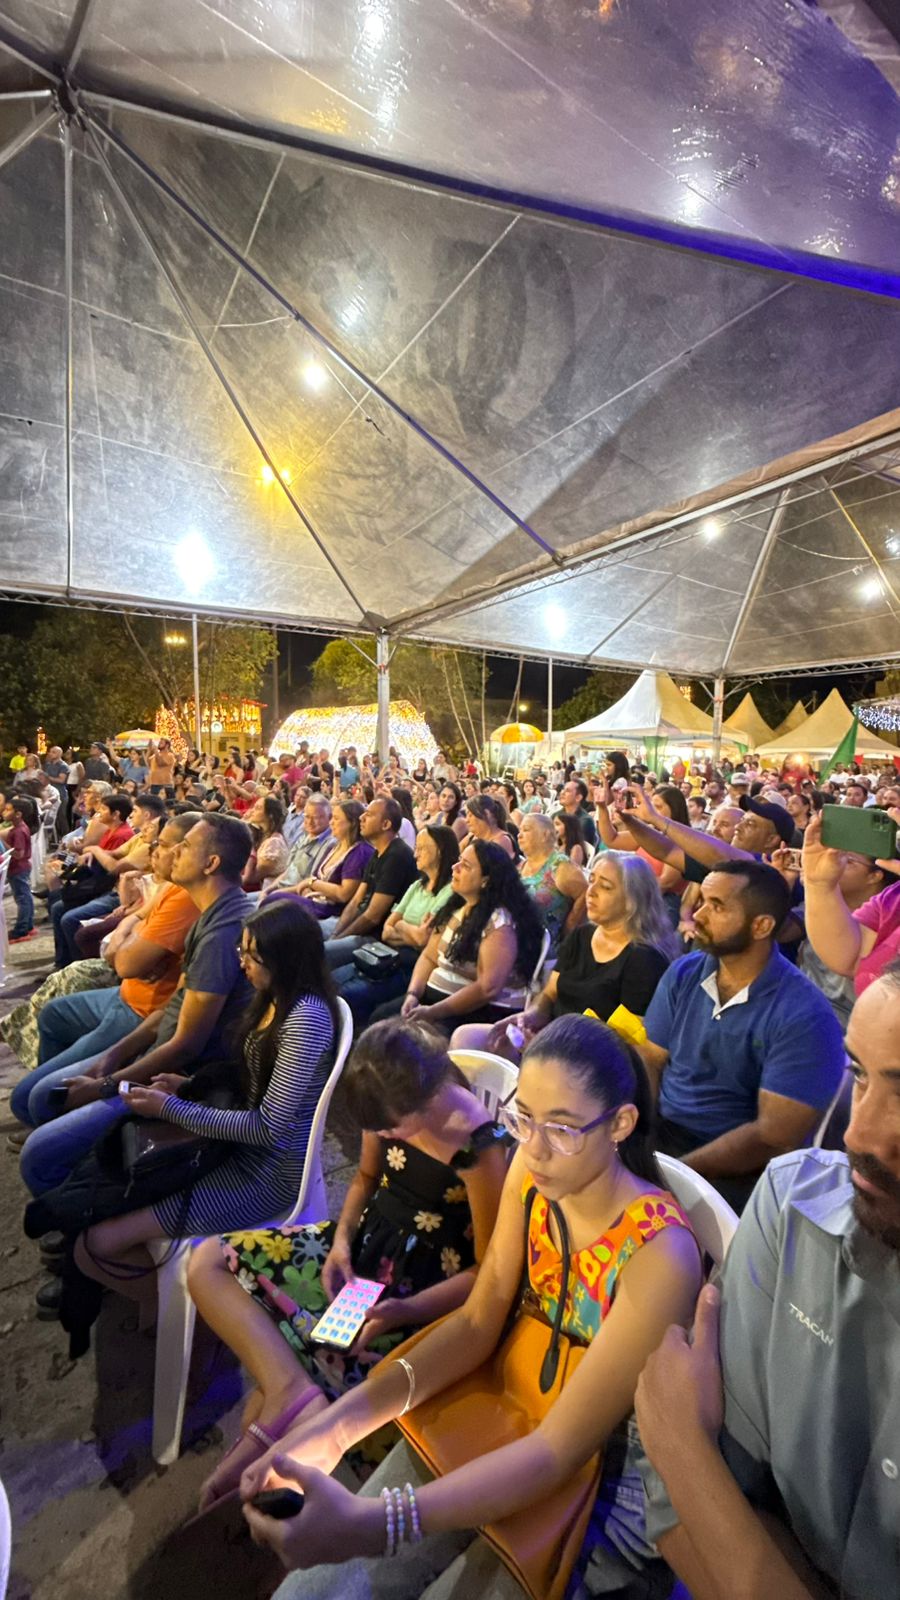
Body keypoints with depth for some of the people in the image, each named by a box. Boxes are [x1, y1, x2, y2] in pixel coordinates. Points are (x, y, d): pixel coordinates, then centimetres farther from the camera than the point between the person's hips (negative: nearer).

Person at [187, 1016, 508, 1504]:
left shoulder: (482, 1150, -27)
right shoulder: (391, 1107, -10)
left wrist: (404, 1311, -24)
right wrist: (340, 1240, -6)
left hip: (419, 1290, -7)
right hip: (362, 1245, 7)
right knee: (208, 1262, -8)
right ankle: (291, 1389, -20)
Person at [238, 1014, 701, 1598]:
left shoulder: (660, 1255, -30)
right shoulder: (533, 1170, -13)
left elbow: (560, 1450, -28)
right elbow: (477, 1322, -8)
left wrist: (369, 1524, -38)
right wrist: (342, 1422, -21)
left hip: (602, 1471, -3)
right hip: (512, 1415, 4)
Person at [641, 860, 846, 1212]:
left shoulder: (804, 1018, -18)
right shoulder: (682, 974, 0)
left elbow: (774, 1138, -19)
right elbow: (650, 1063, 2)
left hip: (733, 1169, -5)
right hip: (658, 1131, 5)